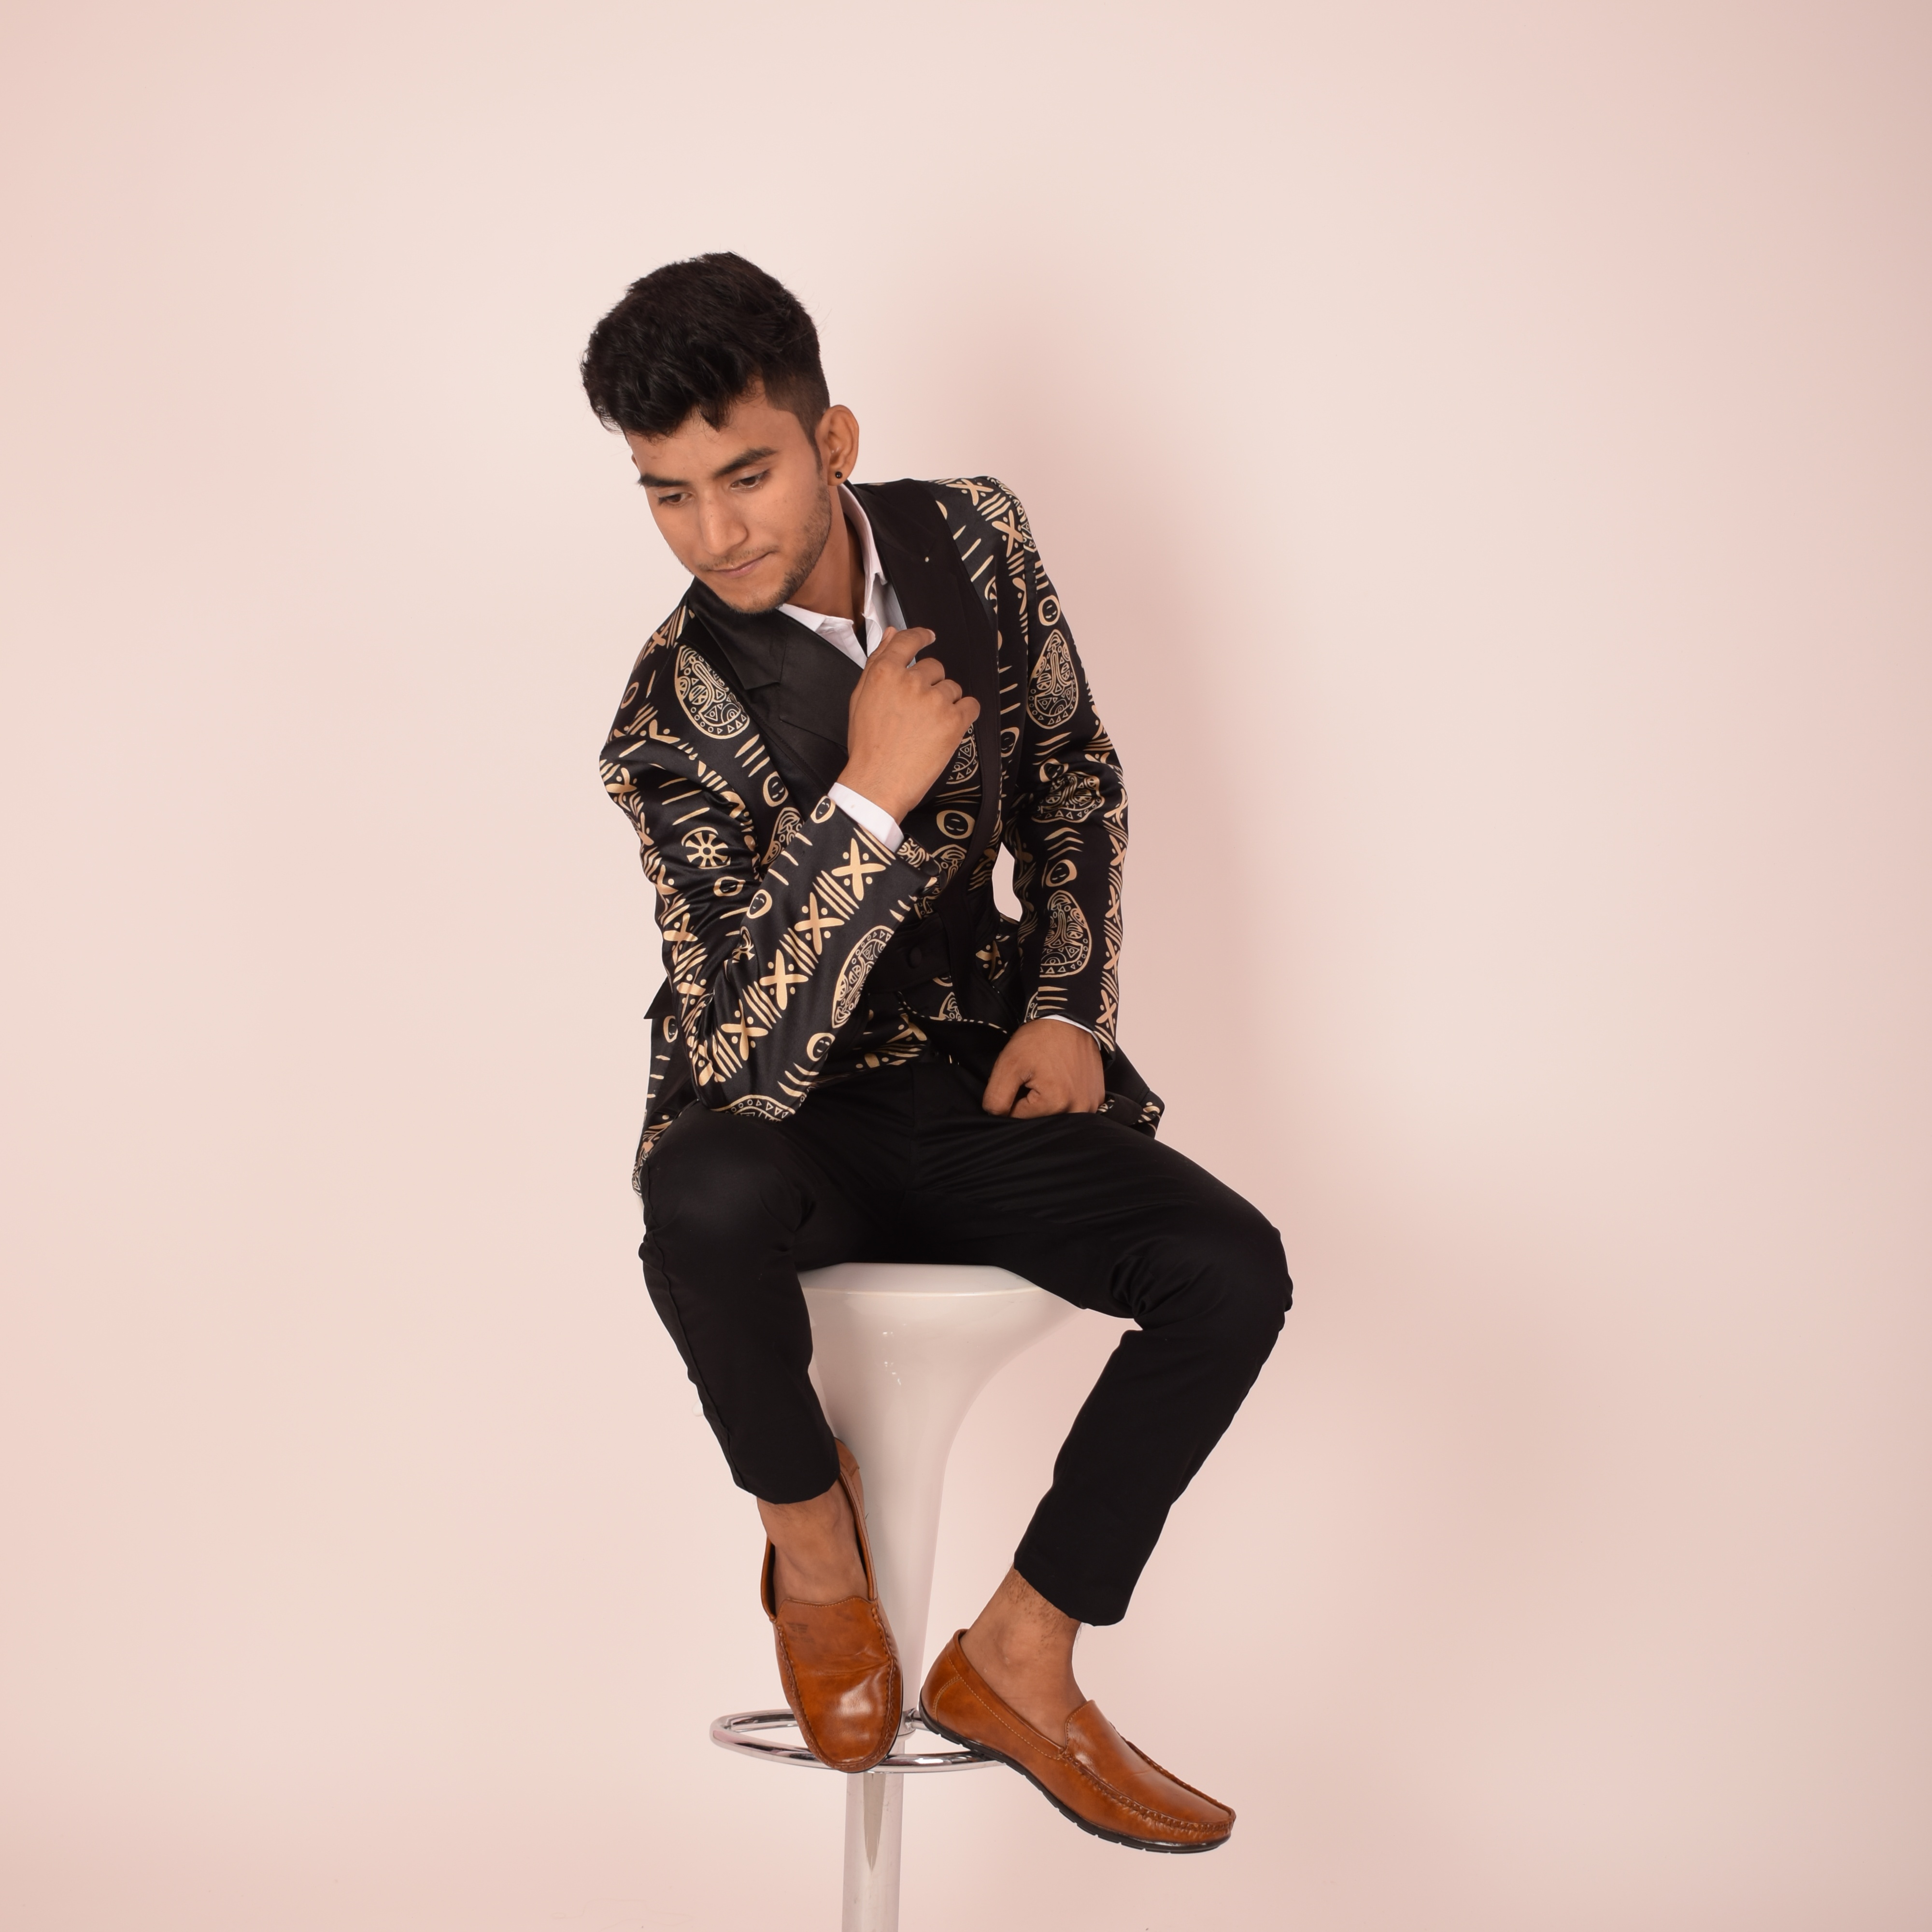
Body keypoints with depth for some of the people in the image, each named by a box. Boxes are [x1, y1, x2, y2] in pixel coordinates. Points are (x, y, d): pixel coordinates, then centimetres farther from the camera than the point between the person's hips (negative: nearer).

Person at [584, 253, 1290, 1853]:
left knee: (1234, 1272, -20)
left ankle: (1017, 1661, -3)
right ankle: (813, 1530, -7)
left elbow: (1076, 780, 11)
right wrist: (868, 803, -35)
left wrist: (1071, 1008, -2)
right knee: (709, 1198, -39)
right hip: (797, 1123, -4)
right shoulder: (679, 724, -21)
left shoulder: (974, 537, -6)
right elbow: (746, 1062, -30)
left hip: (973, 1077, 4)